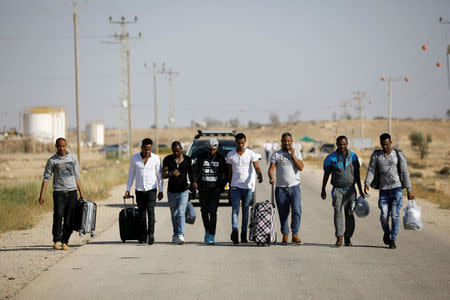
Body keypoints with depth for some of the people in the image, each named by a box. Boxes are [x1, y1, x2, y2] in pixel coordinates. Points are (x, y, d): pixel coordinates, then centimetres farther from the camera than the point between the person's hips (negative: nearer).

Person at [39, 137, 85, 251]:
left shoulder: (73, 158, 10)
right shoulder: (52, 160, 3)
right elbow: (46, 178, 4)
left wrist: (81, 192, 10)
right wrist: (42, 195, -3)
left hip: (72, 192, 2)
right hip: (59, 192, -2)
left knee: (69, 219, -2)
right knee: (58, 215, -19)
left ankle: (65, 242, 7)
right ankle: (56, 241, -13)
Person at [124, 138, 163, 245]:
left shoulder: (156, 158, -2)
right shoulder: (134, 158, 1)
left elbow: (159, 175, 6)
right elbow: (131, 175, 9)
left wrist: (161, 190, 4)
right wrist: (128, 190, 8)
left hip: (151, 189, -2)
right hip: (139, 190, 2)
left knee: (150, 210, -18)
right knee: (141, 213, 4)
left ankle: (151, 233, -23)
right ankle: (142, 237, 9)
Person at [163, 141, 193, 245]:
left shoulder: (187, 159, 3)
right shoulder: (167, 159, 1)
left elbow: (190, 174, 14)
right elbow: (163, 175, -5)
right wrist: (171, 174, -25)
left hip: (183, 191, -2)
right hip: (171, 191, 2)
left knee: (181, 213, -16)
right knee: (174, 215, 11)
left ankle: (180, 235, -25)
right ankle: (175, 234, 27)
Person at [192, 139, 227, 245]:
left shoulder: (220, 158, 5)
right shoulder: (201, 157, 4)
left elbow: (225, 173, 9)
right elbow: (195, 169, 1)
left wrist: (221, 186, -2)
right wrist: (194, 181, -16)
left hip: (215, 189, -1)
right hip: (203, 188, 2)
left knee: (213, 212, -10)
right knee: (204, 211, 6)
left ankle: (212, 235, -8)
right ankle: (207, 231, 28)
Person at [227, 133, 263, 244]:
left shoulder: (251, 153, 1)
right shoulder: (230, 155, 6)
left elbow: (256, 166, -10)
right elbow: (230, 172, 12)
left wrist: (260, 175, -32)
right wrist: (229, 187, 13)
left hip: (247, 186, 0)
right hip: (235, 186, 0)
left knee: (245, 211, 6)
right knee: (235, 209, -12)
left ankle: (244, 234, 13)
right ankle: (234, 231, -25)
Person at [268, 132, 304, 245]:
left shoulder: (297, 153, 10)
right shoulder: (276, 154, 8)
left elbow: (301, 168, -2)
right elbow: (271, 169, 0)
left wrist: (292, 155, -7)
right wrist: (271, 178, -21)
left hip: (294, 187, -1)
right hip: (281, 188, 1)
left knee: (297, 211, -15)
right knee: (283, 213, 3)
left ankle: (295, 235, -11)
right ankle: (285, 235, 11)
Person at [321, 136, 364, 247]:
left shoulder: (353, 156, 6)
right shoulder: (331, 158, 0)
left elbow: (357, 175, 11)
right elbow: (326, 175, 7)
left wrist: (360, 191, 11)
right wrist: (323, 190, 8)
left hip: (350, 189, 2)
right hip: (337, 189, -2)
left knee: (350, 214, 1)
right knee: (338, 212, -16)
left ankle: (347, 238, 10)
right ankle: (339, 238, -21)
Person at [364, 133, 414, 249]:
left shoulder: (398, 155, 4)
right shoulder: (376, 155, 7)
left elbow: (405, 173, 4)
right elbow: (371, 170, -1)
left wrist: (409, 191, 1)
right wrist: (367, 183, -20)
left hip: (397, 188, -1)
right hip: (384, 190, 1)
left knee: (395, 216, -7)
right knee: (384, 217, -5)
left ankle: (393, 241, 3)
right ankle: (387, 232, 27)